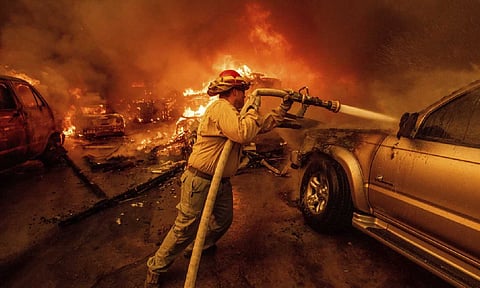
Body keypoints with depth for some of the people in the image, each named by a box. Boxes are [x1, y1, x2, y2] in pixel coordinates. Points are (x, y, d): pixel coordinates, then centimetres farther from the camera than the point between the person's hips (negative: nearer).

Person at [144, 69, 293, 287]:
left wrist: (284, 107, 12)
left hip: (221, 181, 10)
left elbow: (263, 125, 19)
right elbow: (243, 134, -33)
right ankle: (155, 268, 17)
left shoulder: (233, 113, 14)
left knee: (223, 220, 19)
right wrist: (252, 108, -18)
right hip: (200, 181, -10)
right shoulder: (221, 108, -19)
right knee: (186, 229, -1)